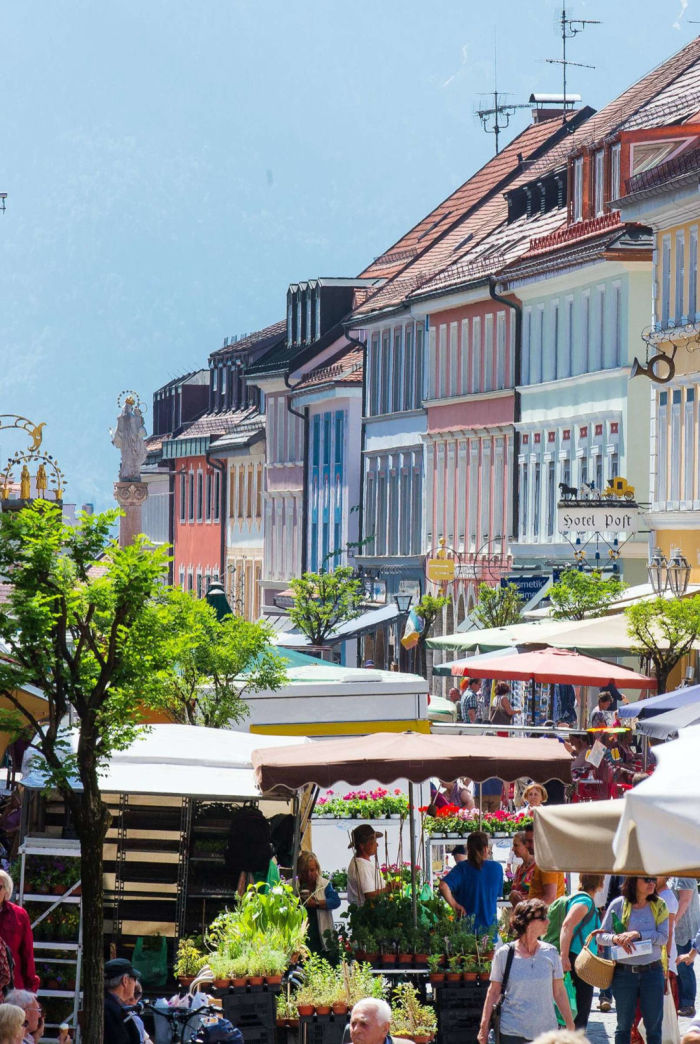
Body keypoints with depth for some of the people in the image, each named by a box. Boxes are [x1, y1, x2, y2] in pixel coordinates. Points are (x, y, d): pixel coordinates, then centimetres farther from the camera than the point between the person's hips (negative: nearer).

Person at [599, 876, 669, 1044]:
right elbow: (601, 936, 0)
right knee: (624, 1025, 6)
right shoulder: (619, 904, -1)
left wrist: (637, 934, -20)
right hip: (625, 972, -1)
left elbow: (663, 937, -7)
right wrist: (616, 939, -21)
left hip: (652, 972, 1)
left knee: (654, 1025, 4)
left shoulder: (659, 906, 3)